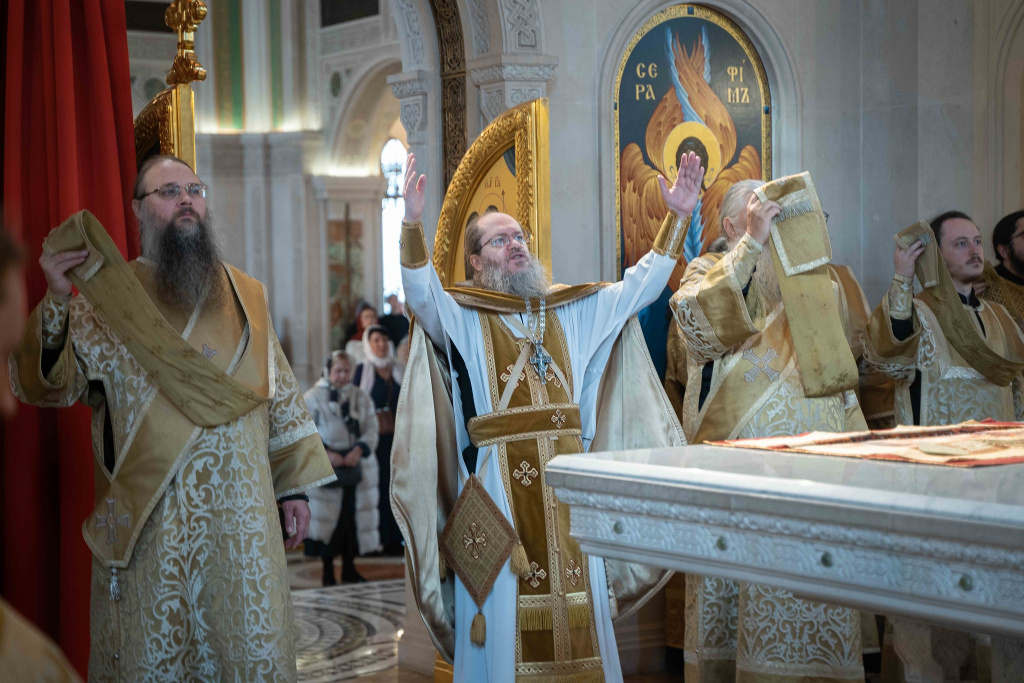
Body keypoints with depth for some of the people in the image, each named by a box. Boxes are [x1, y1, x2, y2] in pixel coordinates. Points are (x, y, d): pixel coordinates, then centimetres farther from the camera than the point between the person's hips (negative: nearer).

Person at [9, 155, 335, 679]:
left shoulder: (246, 296, 11)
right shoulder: (106, 298, 1)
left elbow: (281, 394, 13)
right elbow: (46, 385, -8)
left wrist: (294, 484, 8)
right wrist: (56, 302, -23)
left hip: (241, 519, 3)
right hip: (148, 524, -2)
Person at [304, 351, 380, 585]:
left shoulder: (361, 397, 10)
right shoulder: (313, 398, 0)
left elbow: (371, 430, 4)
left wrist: (358, 450, -14)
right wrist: (326, 453, -18)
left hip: (356, 467, 3)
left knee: (354, 517, 5)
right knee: (326, 518, -2)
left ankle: (349, 569, 17)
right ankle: (328, 572, 7)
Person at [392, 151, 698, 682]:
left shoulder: (574, 312, 16)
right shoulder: (460, 316, 2)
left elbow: (637, 287, 13)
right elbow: (421, 294, -17)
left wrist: (677, 218, 5)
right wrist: (413, 225, -33)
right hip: (499, 488, -4)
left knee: (577, 611, 7)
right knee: (506, 614, -1)